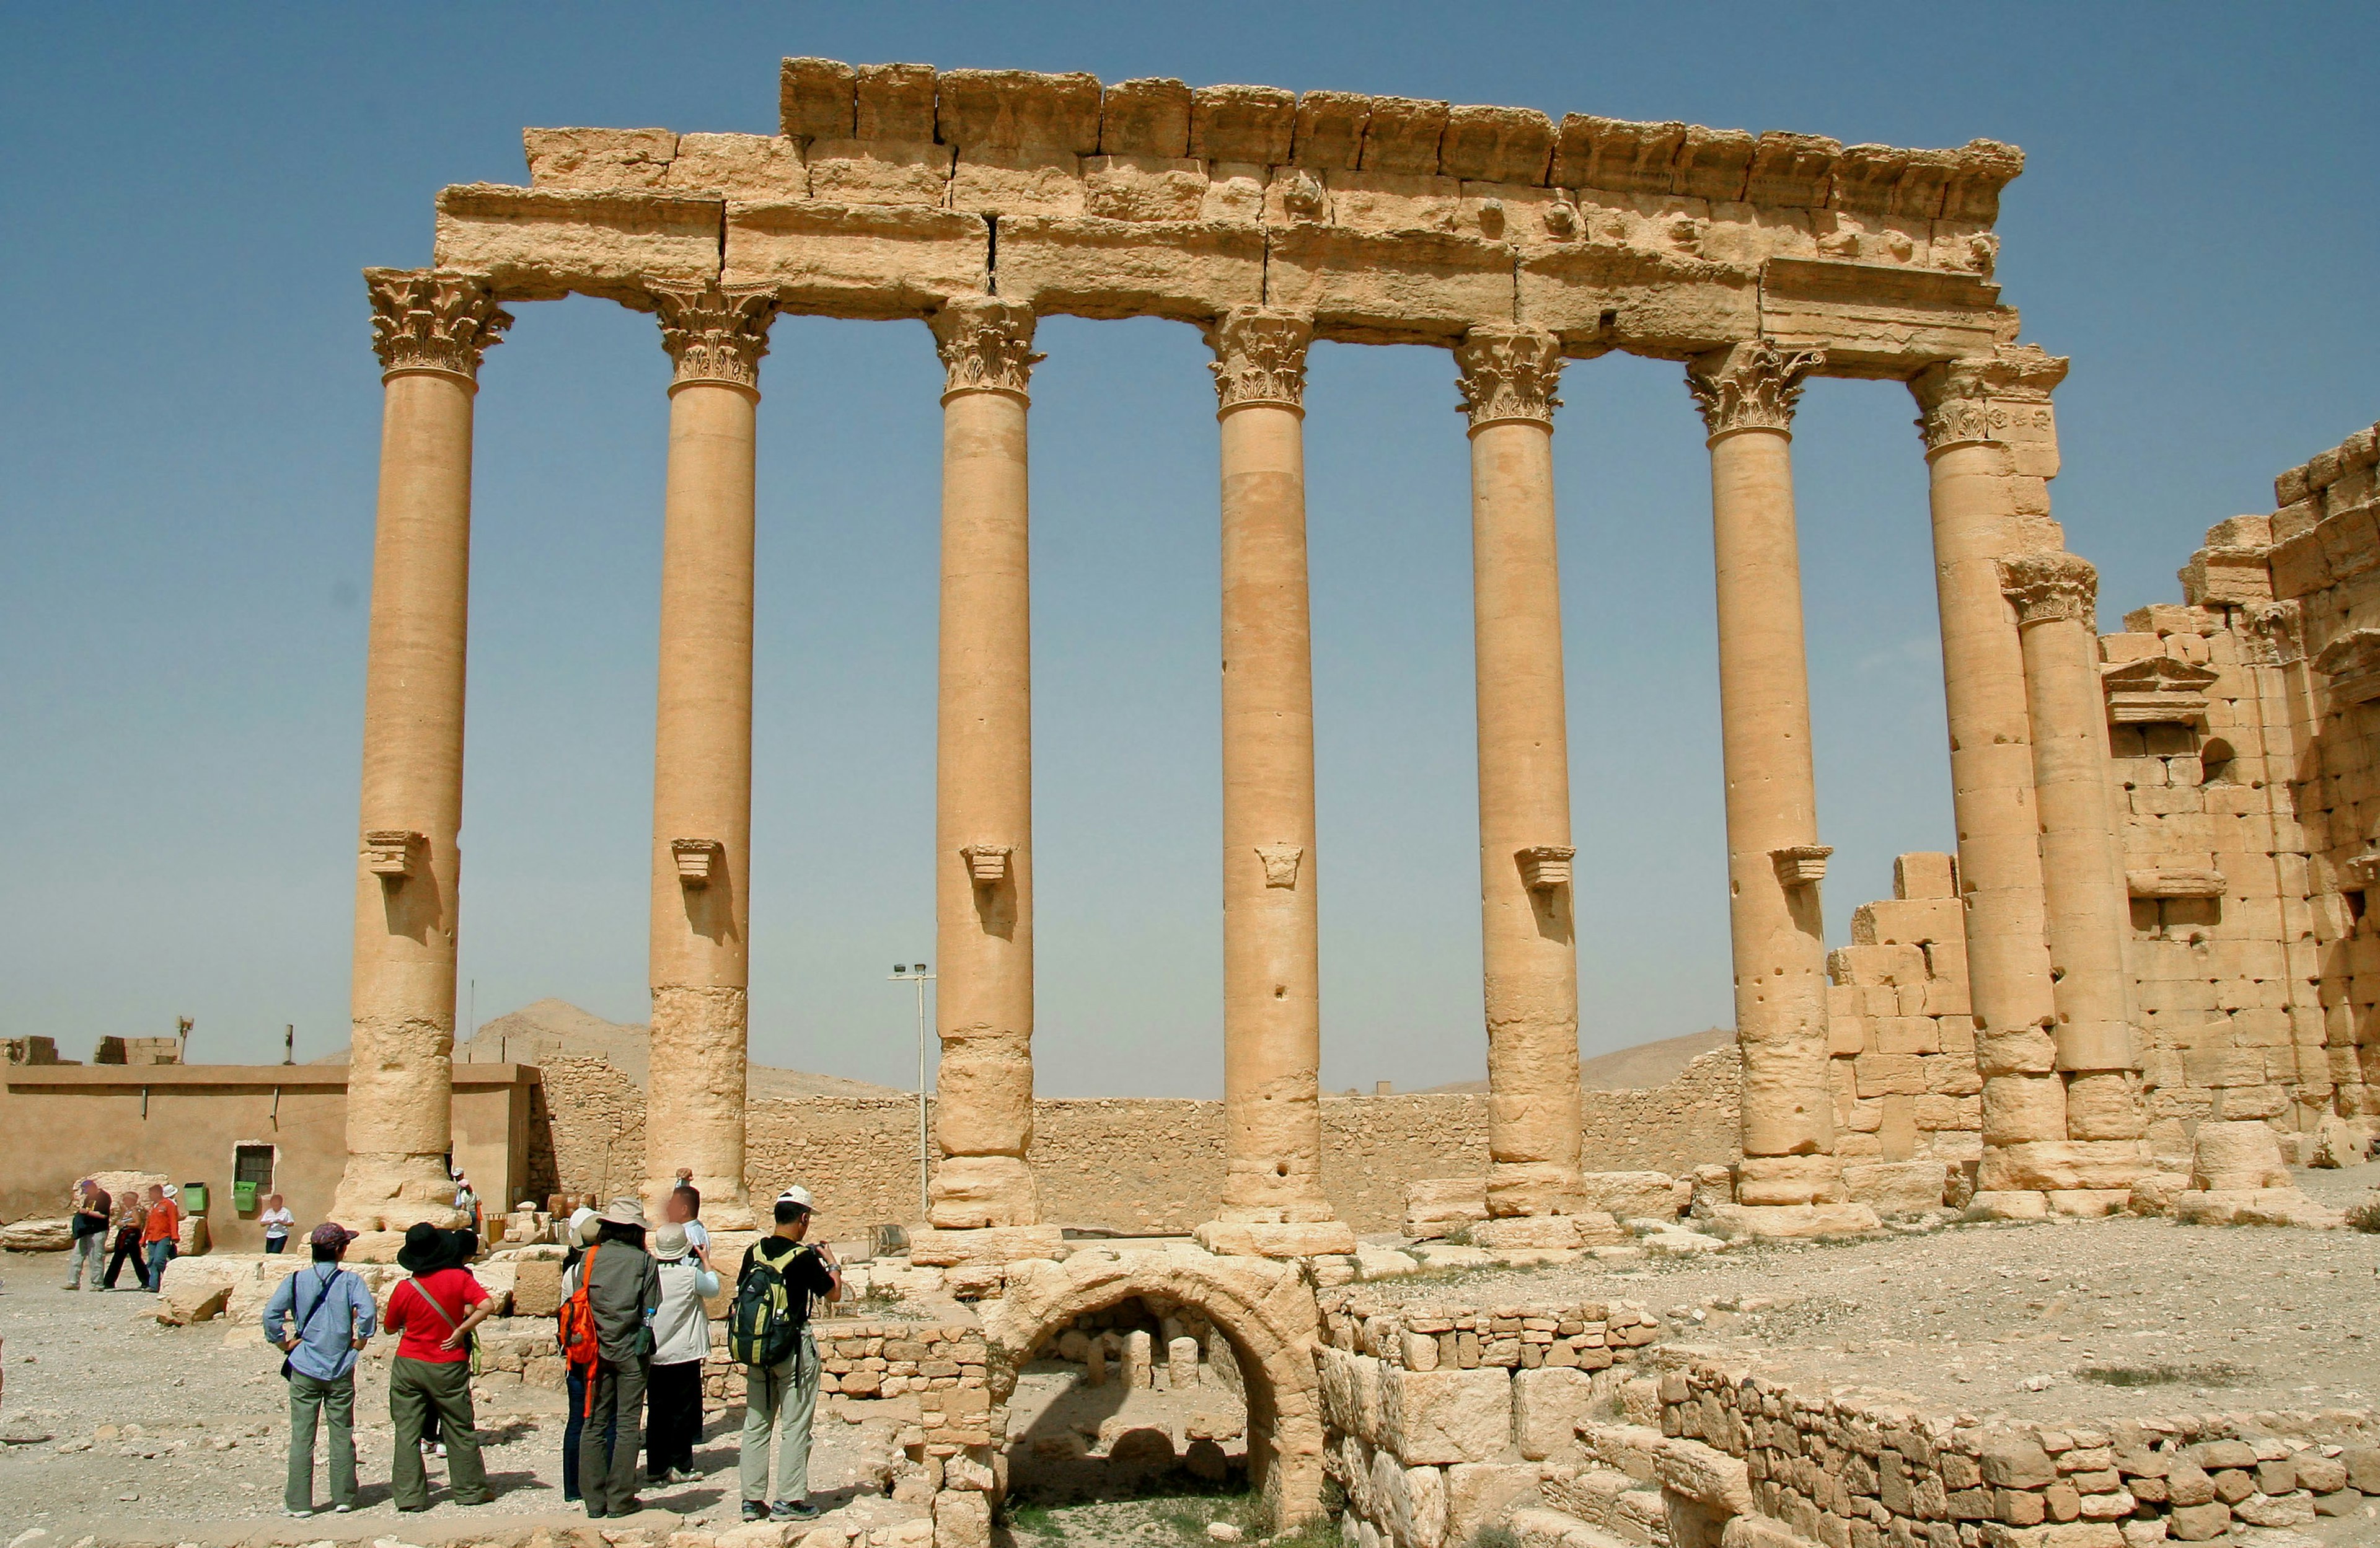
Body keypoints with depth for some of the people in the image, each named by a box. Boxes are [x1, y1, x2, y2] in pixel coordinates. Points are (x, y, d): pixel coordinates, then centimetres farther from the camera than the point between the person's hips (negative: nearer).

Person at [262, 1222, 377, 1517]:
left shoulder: (296, 1280, -1)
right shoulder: (350, 1280, -6)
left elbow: (271, 1312, -12)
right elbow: (368, 1311, -21)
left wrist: (283, 1342, 0)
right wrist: (360, 1340, -6)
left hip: (304, 1370, 1)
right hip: (341, 1371, -1)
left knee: (301, 1438, 5)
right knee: (342, 1436, 9)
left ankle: (299, 1502, 7)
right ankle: (344, 1498, 15)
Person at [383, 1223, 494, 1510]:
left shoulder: (404, 1289, -7)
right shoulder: (458, 1278, -9)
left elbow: (391, 1328, 7)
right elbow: (487, 1306, -20)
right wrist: (461, 1329, -11)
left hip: (409, 1365, 0)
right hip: (449, 1367, 0)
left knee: (407, 1433, 8)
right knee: (460, 1431, 10)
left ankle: (409, 1495, 6)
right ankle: (470, 1489, 18)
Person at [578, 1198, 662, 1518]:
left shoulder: (589, 1258, 0)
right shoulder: (644, 1261, -5)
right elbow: (650, 1310, -4)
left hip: (595, 1349, 2)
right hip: (630, 1351, -2)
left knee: (594, 1423, 8)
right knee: (627, 1425, 4)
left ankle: (594, 1500, 11)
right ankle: (620, 1500, 5)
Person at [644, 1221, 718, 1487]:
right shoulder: (690, 1275, -15)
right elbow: (713, 1288, 3)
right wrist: (705, 1260, 15)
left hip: (653, 1354, 4)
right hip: (684, 1354, -4)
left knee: (657, 1410, 11)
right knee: (683, 1410, 5)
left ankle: (656, 1467, 14)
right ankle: (679, 1467, 6)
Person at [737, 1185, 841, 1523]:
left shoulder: (754, 1251, 0)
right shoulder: (804, 1256, -14)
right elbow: (834, 1293, -5)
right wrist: (832, 1264, 14)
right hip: (794, 1348, -5)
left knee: (756, 1425, 12)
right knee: (794, 1427, 3)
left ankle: (752, 1499, 16)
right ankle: (790, 1501, 5)